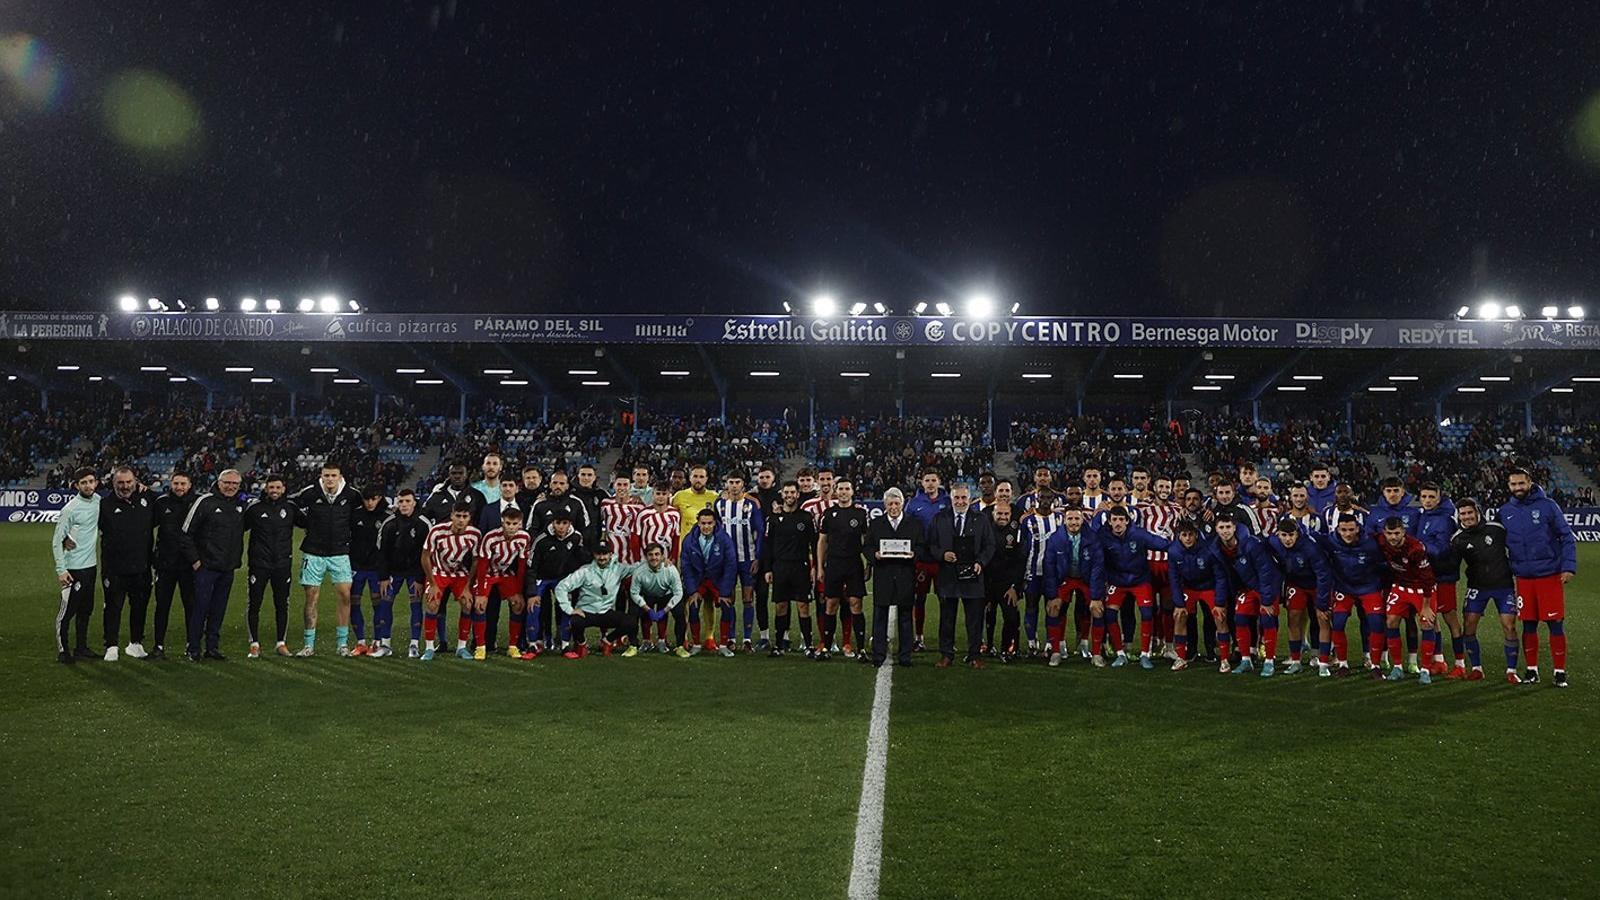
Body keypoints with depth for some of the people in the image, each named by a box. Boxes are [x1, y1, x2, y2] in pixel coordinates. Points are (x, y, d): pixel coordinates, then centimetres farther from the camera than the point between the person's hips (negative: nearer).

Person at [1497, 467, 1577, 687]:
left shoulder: (1547, 506, -3)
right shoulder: (1505, 511, 6)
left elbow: (1567, 537, -3)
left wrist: (1569, 566, -10)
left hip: (1551, 576, -3)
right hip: (1523, 578, 3)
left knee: (1556, 624, 0)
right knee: (1528, 626, 7)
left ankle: (1560, 671, 8)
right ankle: (1532, 670, 17)